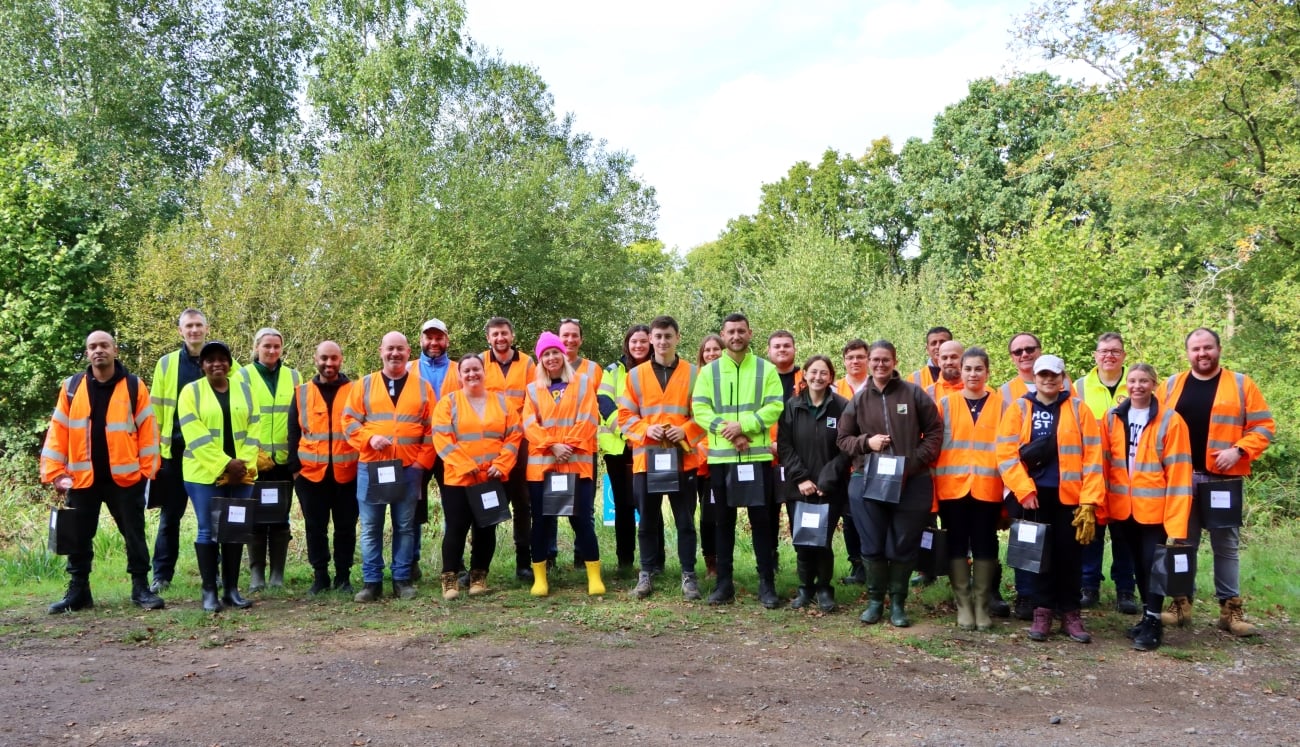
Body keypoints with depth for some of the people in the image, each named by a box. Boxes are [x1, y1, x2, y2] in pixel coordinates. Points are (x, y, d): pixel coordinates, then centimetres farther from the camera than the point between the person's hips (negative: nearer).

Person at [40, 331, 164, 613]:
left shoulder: (134, 386, -1)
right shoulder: (71, 387, 5)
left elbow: (147, 430, -1)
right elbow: (58, 431, 5)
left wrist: (147, 468, -6)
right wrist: (55, 472, -1)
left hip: (125, 477, -2)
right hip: (82, 478, 2)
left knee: (134, 536, 5)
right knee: (78, 539, 9)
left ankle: (140, 588, 14)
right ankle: (78, 591, 21)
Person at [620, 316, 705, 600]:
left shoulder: (693, 373, 4)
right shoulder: (635, 375, 6)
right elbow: (625, 415, 4)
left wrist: (686, 431, -14)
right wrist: (646, 429, -13)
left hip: (683, 457, -1)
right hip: (646, 457, 1)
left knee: (685, 520, 5)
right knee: (647, 520, 8)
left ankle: (688, 576, 13)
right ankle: (646, 574, 17)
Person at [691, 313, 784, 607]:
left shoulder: (766, 369, 5)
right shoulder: (709, 371, 8)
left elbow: (775, 407, -6)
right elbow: (699, 409, -2)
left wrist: (743, 425, -18)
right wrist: (725, 429, -17)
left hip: (758, 456, -1)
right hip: (721, 457, 1)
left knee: (761, 520, 2)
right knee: (724, 520, 8)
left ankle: (767, 583, 9)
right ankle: (724, 583, 16)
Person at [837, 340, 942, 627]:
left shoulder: (914, 394, 1)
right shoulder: (858, 399, 8)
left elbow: (935, 432, 2)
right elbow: (843, 439, 12)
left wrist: (914, 462, -10)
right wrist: (866, 442, -8)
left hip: (911, 483, -1)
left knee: (903, 546, 5)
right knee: (873, 546, 5)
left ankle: (898, 603, 19)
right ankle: (875, 600, 20)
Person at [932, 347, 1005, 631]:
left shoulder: (1001, 404, 6)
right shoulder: (945, 404, 5)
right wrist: (932, 485, -2)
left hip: (988, 488, 0)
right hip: (952, 487, 0)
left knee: (984, 545, 5)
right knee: (957, 544, 5)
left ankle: (982, 605, 15)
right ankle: (963, 605, 14)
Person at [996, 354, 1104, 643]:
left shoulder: (1079, 409, 3)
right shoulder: (1018, 409, 3)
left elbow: (1092, 456, -2)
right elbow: (1006, 453, -4)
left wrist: (1089, 500, -8)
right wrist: (1024, 490, -13)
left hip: (1070, 495, 0)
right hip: (1034, 494, 0)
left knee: (1070, 554, 5)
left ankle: (1070, 612, 19)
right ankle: (1043, 611, 18)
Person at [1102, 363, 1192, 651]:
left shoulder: (1170, 421, -6)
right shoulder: (1112, 418, 4)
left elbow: (1178, 473, -10)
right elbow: (1104, 464, 7)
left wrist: (1177, 522, -14)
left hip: (1154, 508, -4)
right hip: (1121, 508, 4)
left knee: (1152, 564, 1)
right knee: (1138, 563, 15)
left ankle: (1153, 622, 14)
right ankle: (1147, 617, 28)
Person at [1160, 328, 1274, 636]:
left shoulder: (1241, 384, 3)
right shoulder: (1172, 385, 8)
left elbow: (1263, 425, 0)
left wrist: (1238, 450, -14)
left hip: (1223, 479, -1)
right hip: (1180, 478, 2)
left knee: (1226, 545, 6)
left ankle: (1230, 608, 13)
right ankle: (1181, 602, 15)